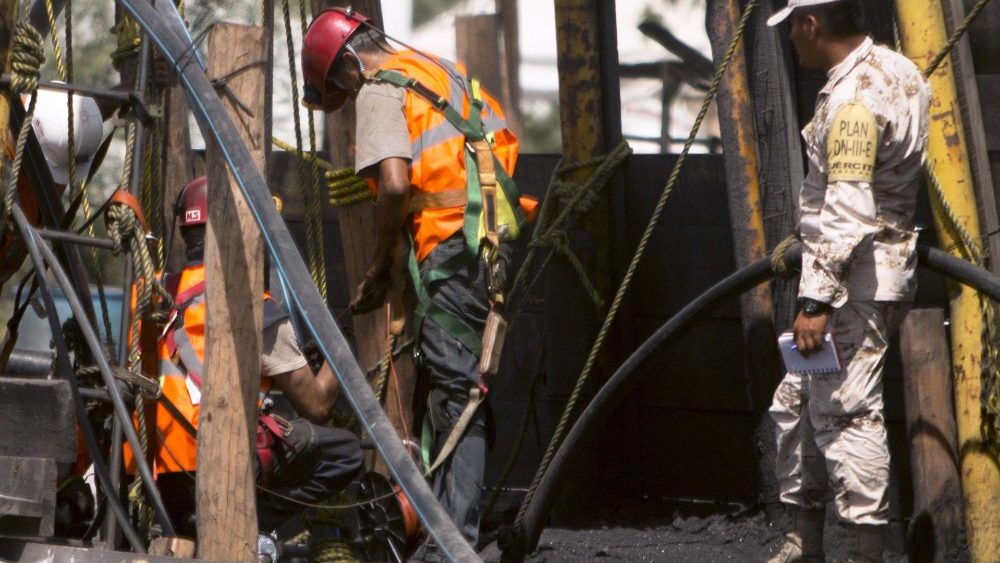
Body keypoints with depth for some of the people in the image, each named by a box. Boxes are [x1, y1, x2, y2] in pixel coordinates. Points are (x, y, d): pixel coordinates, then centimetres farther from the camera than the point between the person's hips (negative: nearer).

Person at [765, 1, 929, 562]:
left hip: (857, 280, -11)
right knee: (797, 404, 16)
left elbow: (848, 213, -25)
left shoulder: (851, 100, -20)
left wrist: (816, 301, -25)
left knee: (844, 411, -11)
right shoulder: (900, 70, 10)